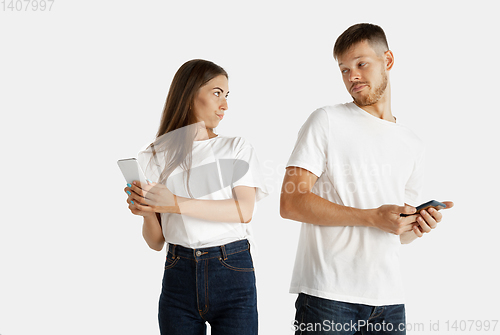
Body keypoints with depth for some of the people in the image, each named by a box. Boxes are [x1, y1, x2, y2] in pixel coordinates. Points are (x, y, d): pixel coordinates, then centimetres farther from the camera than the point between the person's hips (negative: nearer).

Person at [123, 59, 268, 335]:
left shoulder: (238, 149, 7)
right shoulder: (156, 157, 8)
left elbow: (244, 211, -11)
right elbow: (156, 242, 7)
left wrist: (176, 204, -19)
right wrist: (147, 214, -15)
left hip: (233, 274, -1)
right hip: (179, 277, 1)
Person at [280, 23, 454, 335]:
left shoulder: (413, 145, 15)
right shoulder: (327, 121, -1)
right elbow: (290, 203, -11)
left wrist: (418, 226, -3)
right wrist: (372, 217, -15)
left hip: (389, 299, 5)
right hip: (328, 295, -4)